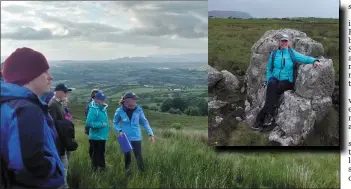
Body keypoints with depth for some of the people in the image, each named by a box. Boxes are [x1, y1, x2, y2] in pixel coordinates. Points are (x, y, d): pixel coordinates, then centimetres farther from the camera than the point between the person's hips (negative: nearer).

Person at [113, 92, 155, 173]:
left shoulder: (138, 110, -6)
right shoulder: (120, 111, -8)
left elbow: (144, 122, 2)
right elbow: (115, 123, 6)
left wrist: (150, 133, -6)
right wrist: (119, 131, -12)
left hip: (136, 138, 0)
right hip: (125, 138, 0)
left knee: (139, 156, -3)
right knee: (127, 157, 13)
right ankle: (127, 172, 31)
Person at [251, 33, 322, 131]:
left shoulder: (292, 53, 5)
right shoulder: (274, 54, 11)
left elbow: (304, 58, -7)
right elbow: (269, 69, 17)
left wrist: (314, 60, -26)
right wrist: (268, 80, 2)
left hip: (287, 81, -2)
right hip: (275, 78, 2)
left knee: (274, 90, -32)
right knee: (272, 84, -35)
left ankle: (260, 118, -28)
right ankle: (269, 115, -36)